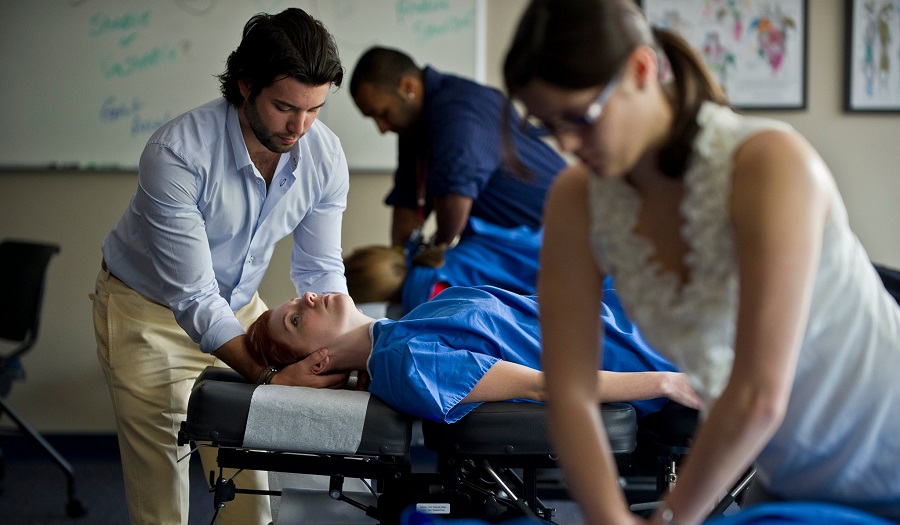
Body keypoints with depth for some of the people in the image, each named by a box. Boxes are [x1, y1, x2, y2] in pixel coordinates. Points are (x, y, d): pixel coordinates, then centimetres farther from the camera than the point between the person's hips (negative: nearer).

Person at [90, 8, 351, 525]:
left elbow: (320, 270, -6)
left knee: (250, 481, -1)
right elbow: (192, 298, -32)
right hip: (150, 312, -4)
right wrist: (268, 374, -42)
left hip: (237, 307, 4)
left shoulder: (325, 156, -16)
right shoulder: (176, 153, -32)